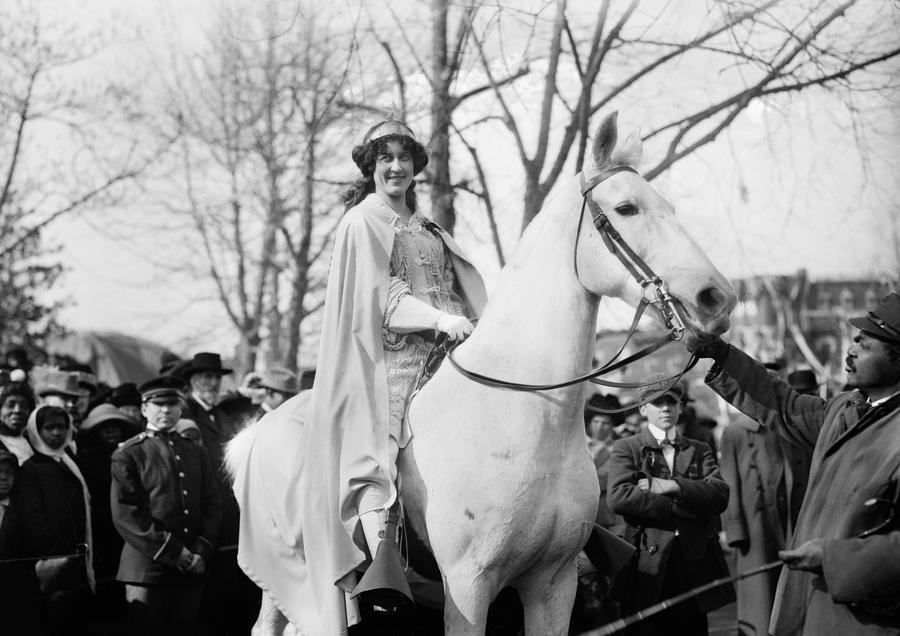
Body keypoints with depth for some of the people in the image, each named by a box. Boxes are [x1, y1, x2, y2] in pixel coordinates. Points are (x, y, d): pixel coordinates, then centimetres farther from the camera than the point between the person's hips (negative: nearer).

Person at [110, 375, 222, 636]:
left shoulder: (196, 453, 16)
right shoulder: (128, 455, 0)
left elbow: (212, 505, 11)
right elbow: (125, 514, -8)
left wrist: (202, 551, -5)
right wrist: (172, 552, -13)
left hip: (192, 568, 4)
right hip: (148, 569, -4)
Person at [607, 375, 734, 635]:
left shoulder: (699, 451, 17)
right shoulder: (626, 449, 8)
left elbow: (720, 496, 0)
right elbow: (619, 498, -10)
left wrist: (672, 486, -12)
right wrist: (680, 507, -10)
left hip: (694, 565, 3)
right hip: (647, 569, -3)